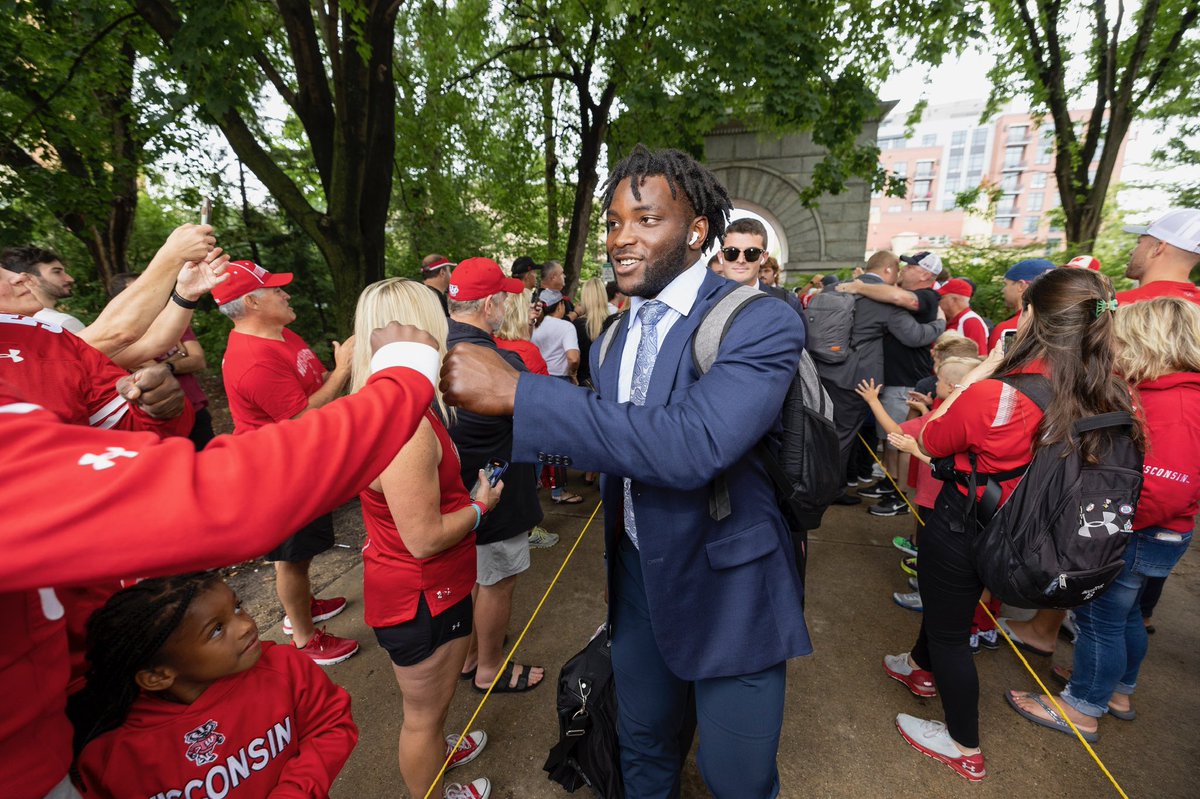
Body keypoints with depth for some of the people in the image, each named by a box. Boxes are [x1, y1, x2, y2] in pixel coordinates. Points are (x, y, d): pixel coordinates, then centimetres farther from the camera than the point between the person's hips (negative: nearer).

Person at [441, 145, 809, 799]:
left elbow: (692, 443, -36)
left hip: (727, 586, -5)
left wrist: (516, 392, -36)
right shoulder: (615, 337, 3)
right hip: (637, 575, 6)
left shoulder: (762, 323, -19)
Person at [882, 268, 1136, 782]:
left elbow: (931, 442, -14)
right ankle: (922, 667, 57)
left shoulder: (993, 395, -31)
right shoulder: (1107, 397, -11)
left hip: (960, 524, -7)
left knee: (949, 630, 15)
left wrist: (976, 376, -11)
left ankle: (965, 749, 34)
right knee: (948, 601, 31)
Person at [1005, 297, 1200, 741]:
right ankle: (1118, 692, 43)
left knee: (1099, 619, 5)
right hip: (1141, 535, 9)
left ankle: (1083, 710, 21)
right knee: (1123, 613, 24)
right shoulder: (1161, 392, 6)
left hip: (1139, 539, -9)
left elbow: (1162, 492, -29)